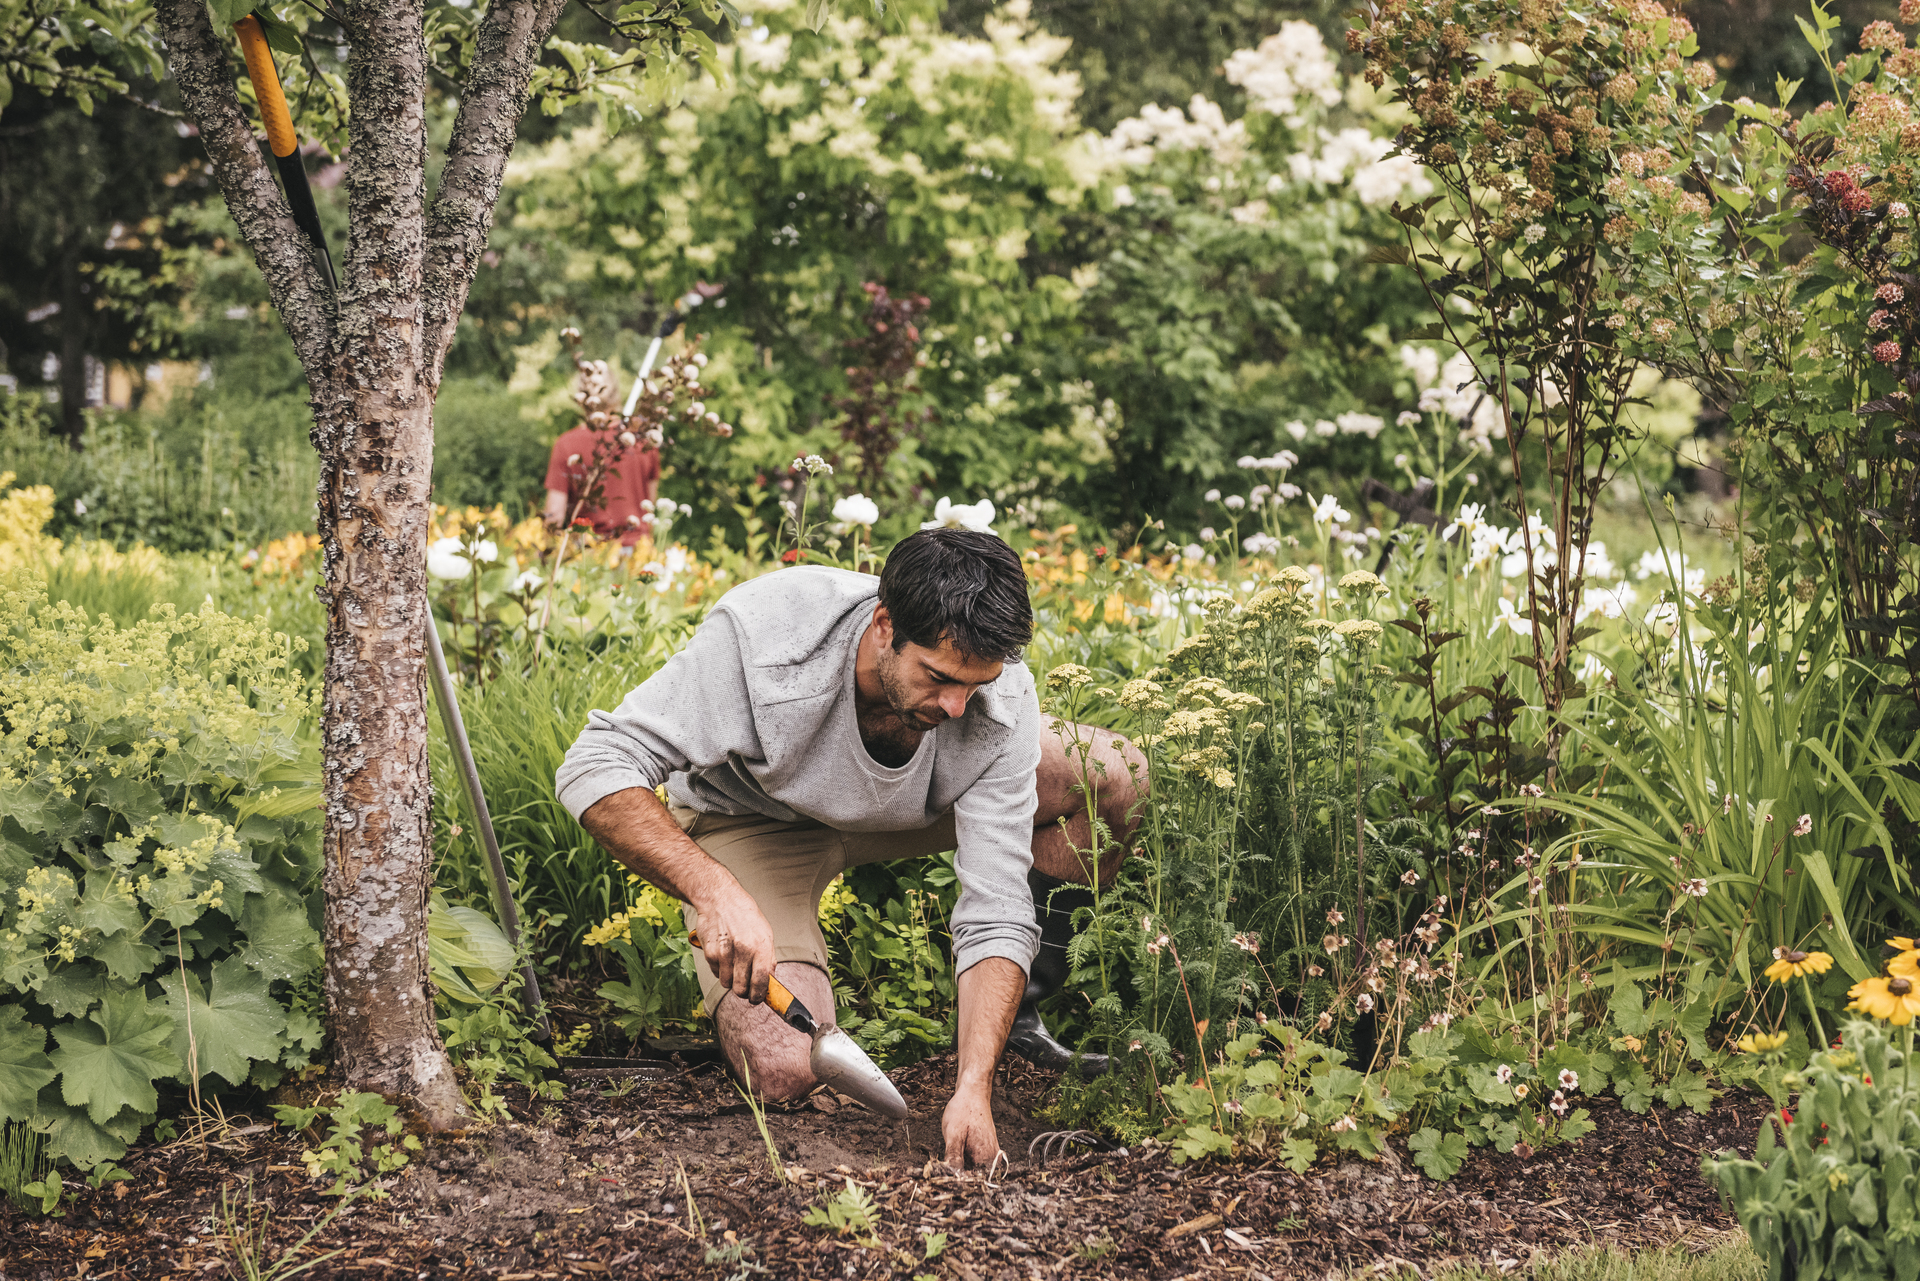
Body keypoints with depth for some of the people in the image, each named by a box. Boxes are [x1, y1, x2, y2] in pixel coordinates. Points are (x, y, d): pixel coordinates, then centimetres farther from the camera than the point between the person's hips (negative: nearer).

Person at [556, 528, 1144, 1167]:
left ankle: (1019, 1012, 0)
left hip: (917, 804, 3)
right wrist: (715, 891, -51)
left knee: (1115, 775, -19)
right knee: (783, 1068, -26)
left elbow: (995, 911, -29)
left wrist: (973, 1089, -42)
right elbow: (597, 767, -37)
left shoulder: (1003, 701, -30)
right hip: (751, 822, -3)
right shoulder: (763, 633, -39)